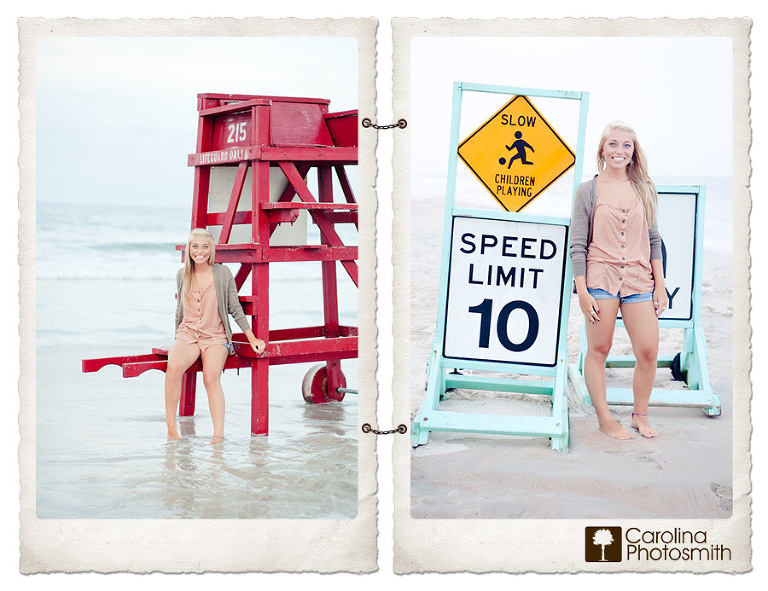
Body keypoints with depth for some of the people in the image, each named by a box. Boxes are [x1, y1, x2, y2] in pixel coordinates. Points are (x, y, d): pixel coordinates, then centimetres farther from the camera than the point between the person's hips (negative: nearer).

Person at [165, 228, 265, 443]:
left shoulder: (223, 273, 0)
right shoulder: (182, 275, 9)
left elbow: (235, 309, 5)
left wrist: (253, 339, 2)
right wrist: (178, 335, 24)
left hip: (215, 337, -2)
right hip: (188, 334, 2)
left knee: (211, 377, -32)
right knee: (174, 366, -32)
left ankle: (218, 435, -33)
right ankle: (171, 429, -25)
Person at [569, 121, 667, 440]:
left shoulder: (645, 190, 10)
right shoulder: (588, 190, 2)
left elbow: (654, 240, 13)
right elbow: (577, 244, 0)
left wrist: (660, 285, 8)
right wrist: (582, 290, -7)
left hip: (639, 280, 3)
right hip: (601, 278, -2)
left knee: (648, 351, -1)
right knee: (598, 350, 2)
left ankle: (640, 415, 19)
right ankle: (604, 418, 15)